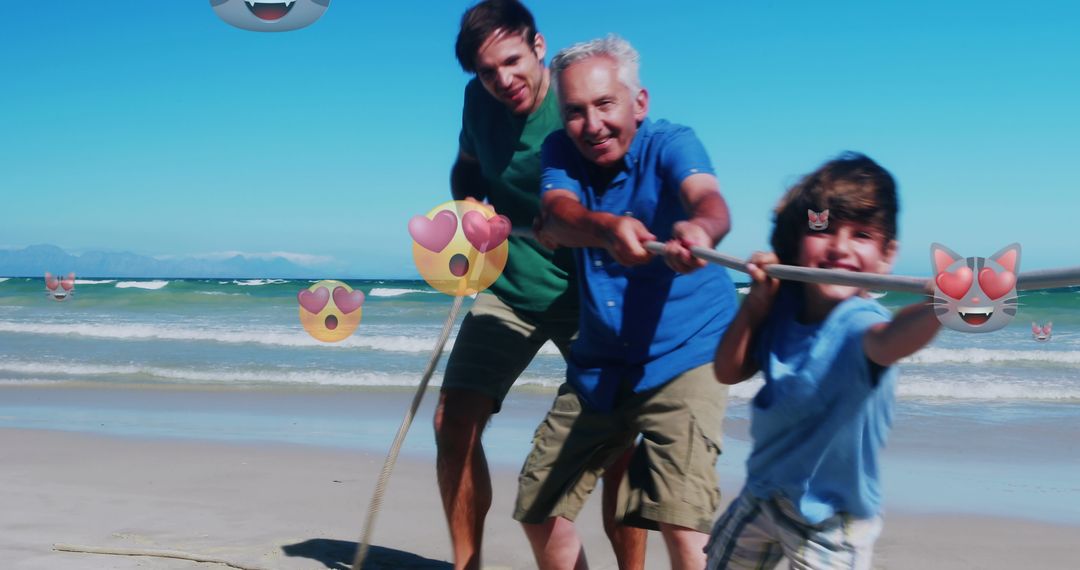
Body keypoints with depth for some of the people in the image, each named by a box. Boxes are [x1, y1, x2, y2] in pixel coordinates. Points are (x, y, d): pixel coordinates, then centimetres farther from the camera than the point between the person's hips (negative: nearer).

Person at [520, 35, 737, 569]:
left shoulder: (670, 143, -14)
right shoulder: (561, 151, -3)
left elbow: (708, 199, -36)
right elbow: (553, 220, -25)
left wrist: (698, 229, -61)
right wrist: (608, 228, -48)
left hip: (684, 356, -5)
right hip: (597, 364, 5)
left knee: (682, 519, -22)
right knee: (538, 510, 11)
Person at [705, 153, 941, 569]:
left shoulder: (859, 324, -28)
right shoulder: (784, 304, -9)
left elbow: (888, 340, -52)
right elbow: (728, 372, -3)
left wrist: (940, 303, -74)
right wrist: (755, 302, -17)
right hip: (763, 492, 6)